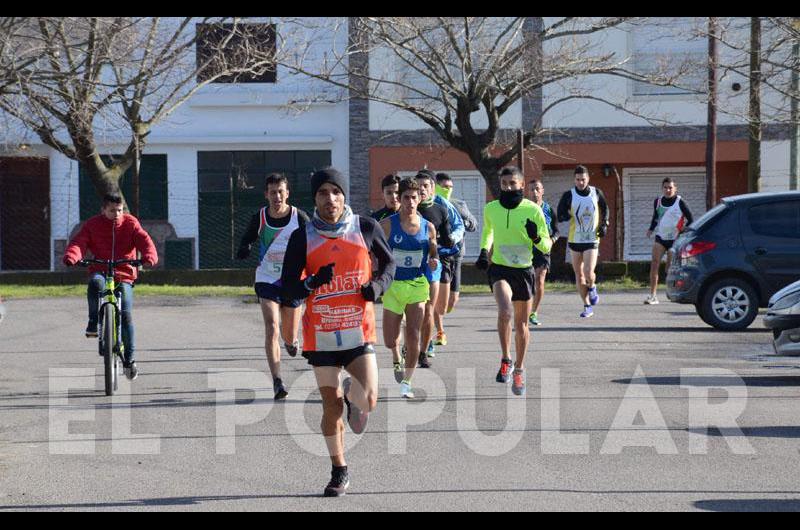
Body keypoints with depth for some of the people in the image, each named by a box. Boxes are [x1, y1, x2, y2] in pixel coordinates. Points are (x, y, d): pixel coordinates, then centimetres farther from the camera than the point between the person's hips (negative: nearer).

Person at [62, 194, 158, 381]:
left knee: (126, 315, -13)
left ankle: (130, 359, -3)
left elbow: (144, 240, -9)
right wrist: (71, 256, -33)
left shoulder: (130, 223, 4)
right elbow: (79, 242, -10)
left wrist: (149, 257, -32)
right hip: (100, 271, 0)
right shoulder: (92, 225, 3)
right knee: (95, 282, -38)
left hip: (124, 275, 0)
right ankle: (93, 323, -20)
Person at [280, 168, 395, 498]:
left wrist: (378, 285, -5)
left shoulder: (366, 228, -2)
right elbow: (288, 289, -2)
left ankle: (352, 394, 24)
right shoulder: (302, 238, -3)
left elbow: (388, 261, 15)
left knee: (367, 401, -15)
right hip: (321, 334, 0)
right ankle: (339, 471, 23)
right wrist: (313, 282, -22)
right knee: (332, 406, 4)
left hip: (358, 331, 0)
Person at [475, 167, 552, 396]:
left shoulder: (532, 210, -7)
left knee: (521, 324, 11)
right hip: (499, 268, -1)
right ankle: (506, 360, -11)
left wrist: (536, 238, -24)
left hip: (523, 270, 1)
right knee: (505, 311, -28)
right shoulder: (491, 209, -1)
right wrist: (484, 251, 8)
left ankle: (519, 369, 31)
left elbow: (547, 246, -3)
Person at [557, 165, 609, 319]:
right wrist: (564, 216, -28)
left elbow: (604, 208, 17)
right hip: (575, 240, 1)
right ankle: (588, 306, 19)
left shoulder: (596, 193, 0)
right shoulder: (569, 195, -5)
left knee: (588, 272, -17)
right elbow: (560, 215, -5)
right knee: (579, 275, 7)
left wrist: (604, 224, 4)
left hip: (592, 239, -1)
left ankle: (592, 288, 18)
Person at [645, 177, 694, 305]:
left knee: (670, 269, 0)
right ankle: (653, 296, -11)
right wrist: (651, 229, 5)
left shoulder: (680, 202, -7)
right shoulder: (658, 201, 6)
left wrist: (684, 232, -14)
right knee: (654, 264, -10)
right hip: (660, 237, 4)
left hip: (674, 239, -4)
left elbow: (690, 219, -3)